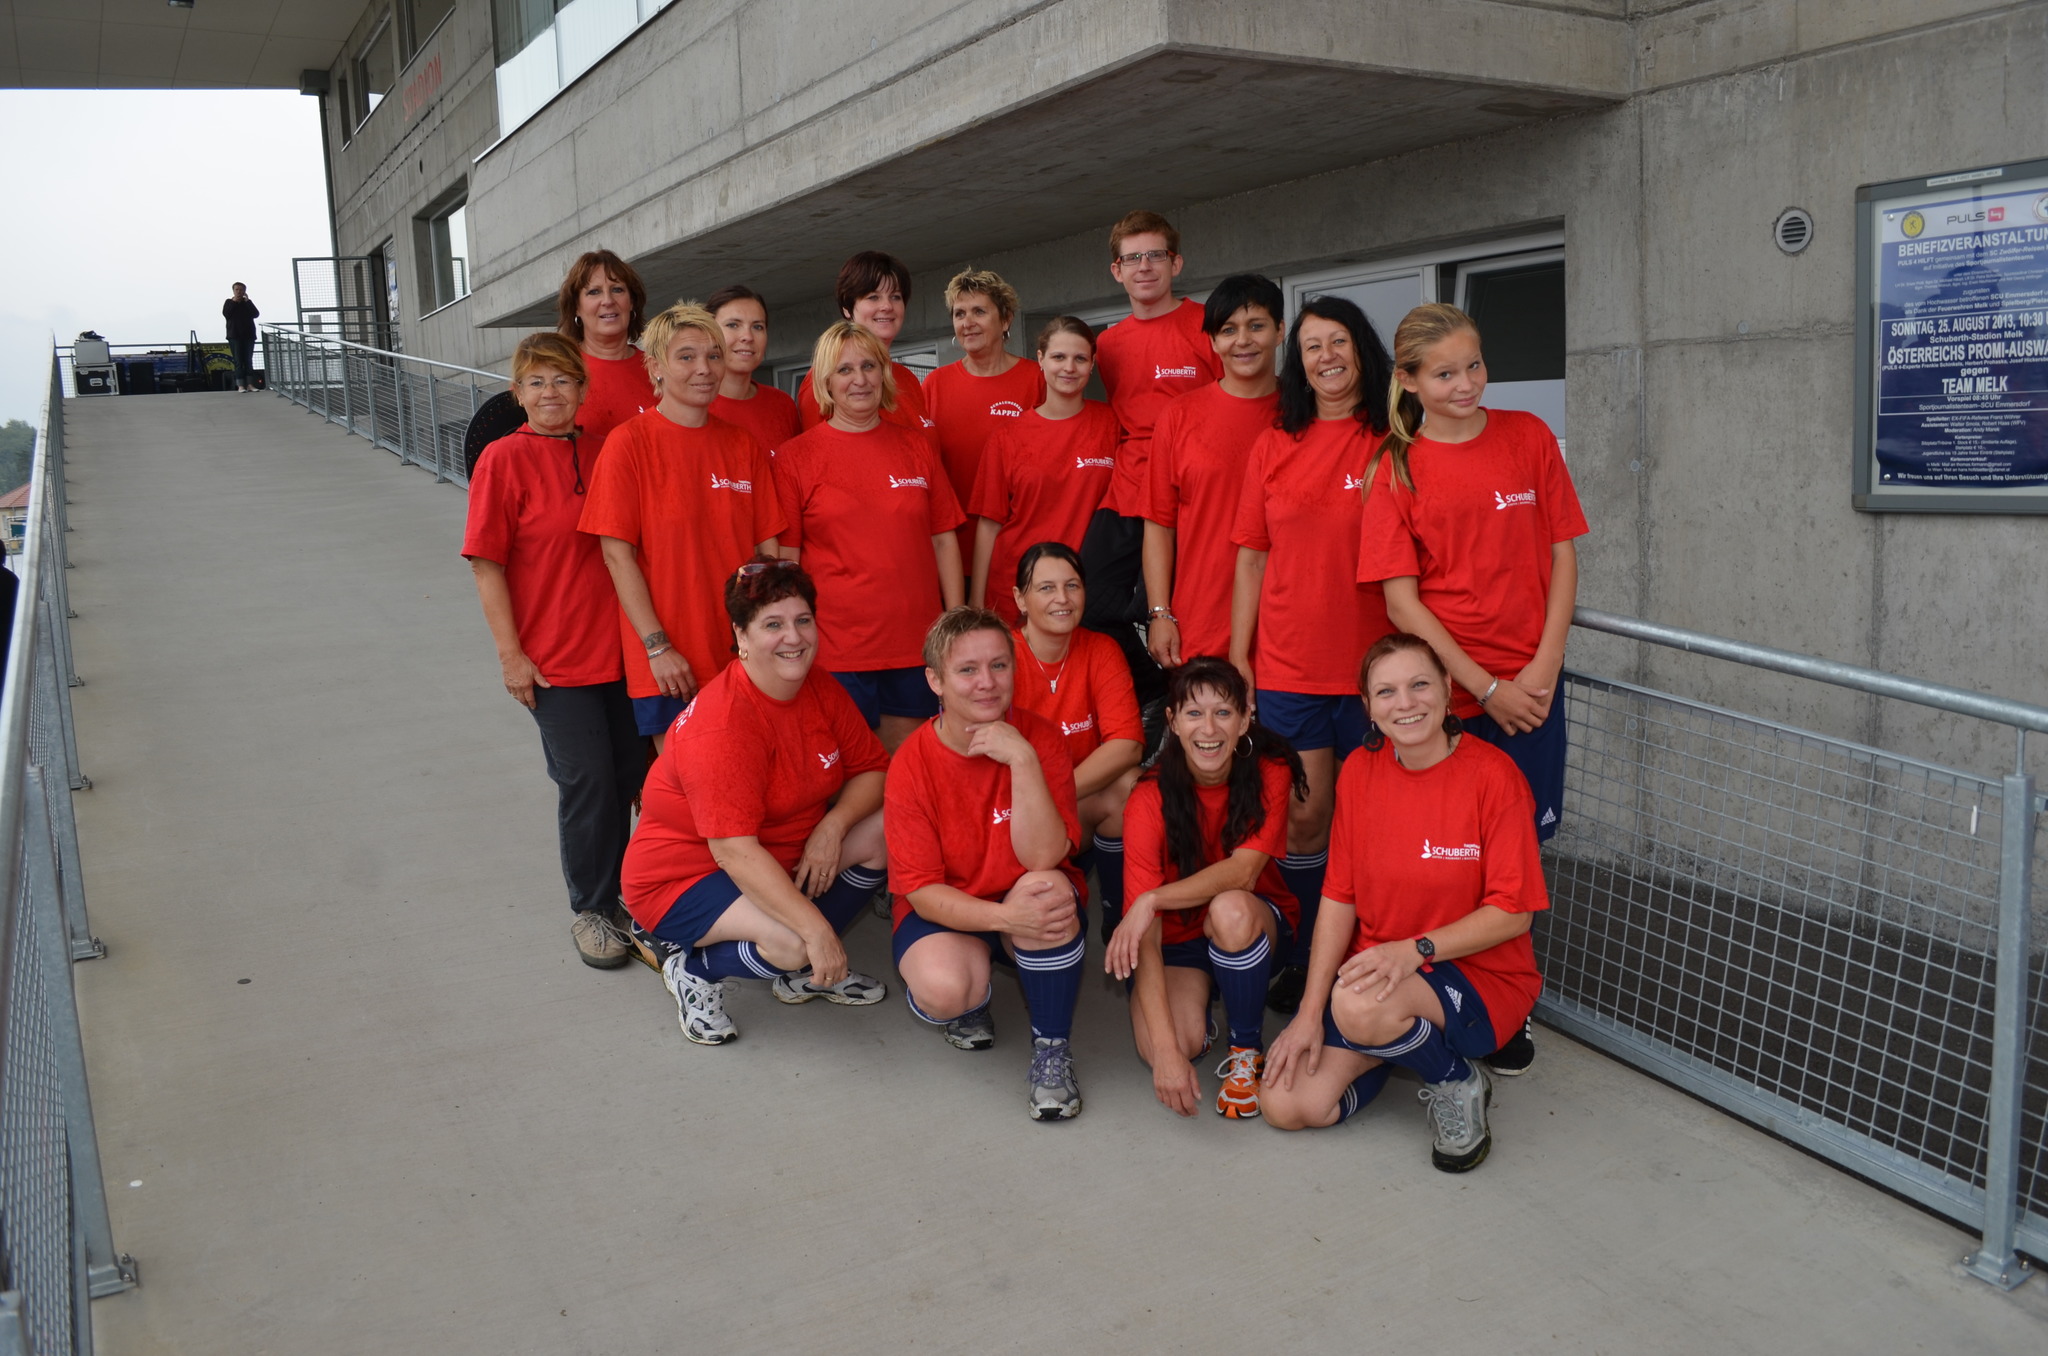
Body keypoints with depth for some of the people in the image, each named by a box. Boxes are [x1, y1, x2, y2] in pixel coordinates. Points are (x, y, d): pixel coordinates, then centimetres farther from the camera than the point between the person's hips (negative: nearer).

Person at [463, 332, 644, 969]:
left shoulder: (604, 453, 6)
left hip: (617, 647, 5)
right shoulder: (504, 459, -7)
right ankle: (589, 908, 16)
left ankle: (618, 891, 31)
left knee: (628, 773, 11)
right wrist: (510, 653, -11)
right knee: (586, 780, -2)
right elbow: (486, 564, -8)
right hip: (553, 655, -5)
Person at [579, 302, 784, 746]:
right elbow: (618, 555, -8)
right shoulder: (630, 442, -5)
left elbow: (767, 548, 8)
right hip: (668, 665, -4)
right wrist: (657, 646, -12)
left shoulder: (743, 445, 8)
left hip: (744, 658, 4)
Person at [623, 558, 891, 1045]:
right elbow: (736, 849, -33)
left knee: (889, 828, -9)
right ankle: (693, 967, 0)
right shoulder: (720, 724, -28)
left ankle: (806, 971, 5)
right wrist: (816, 929, -36)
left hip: (784, 859, 8)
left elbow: (873, 769, 0)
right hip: (685, 877, -8)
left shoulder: (822, 691, -4)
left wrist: (833, 826, -21)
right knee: (791, 941, -33)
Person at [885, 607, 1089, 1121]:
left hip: (1030, 906, 1)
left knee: (1050, 888, -34)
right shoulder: (911, 765, -15)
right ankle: (970, 1005, 10)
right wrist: (1006, 916, -32)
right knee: (944, 989, -33)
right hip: (946, 911, -1)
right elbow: (922, 891, -15)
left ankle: (1052, 1048, -11)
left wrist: (1023, 759, -34)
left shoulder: (1039, 737, -14)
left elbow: (1044, 858, -25)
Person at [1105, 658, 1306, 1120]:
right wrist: (1168, 1051, -38)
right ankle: (1196, 1007, 9)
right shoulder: (1150, 801, -22)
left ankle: (1247, 1051, -11)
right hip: (1177, 935, 0)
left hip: (1253, 925, 1)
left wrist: (1153, 900, -39)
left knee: (1230, 909, -36)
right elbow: (1146, 936, -28)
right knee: (1161, 1045, -28)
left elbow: (1243, 872, -26)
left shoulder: (1269, 773, -16)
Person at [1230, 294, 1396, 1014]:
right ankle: (1304, 961, 22)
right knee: (1304, 818, 6)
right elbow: (1251, 557, 10)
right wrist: (1237, 658, 6)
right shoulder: (1275, 446, 7)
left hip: (1372, 664, -1)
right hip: (1288, 664, 2)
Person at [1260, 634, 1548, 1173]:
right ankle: (1399, 1037, 15)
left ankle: (1459, 1082, -4)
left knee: (1358, 1006, -36)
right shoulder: (1361, 770, -2)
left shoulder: (1492, 774, -15)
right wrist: (1310, 1012, -8)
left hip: (1480, 975, -5)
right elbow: (1339, 896, -1)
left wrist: (1416, 949, -25)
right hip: (1374, 968, 5)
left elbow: (1512, 912, -13)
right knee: (1286, 1103, -11)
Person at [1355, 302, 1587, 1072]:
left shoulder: (1527, 437, 3)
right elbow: (1401, 600, -7)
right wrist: (1484, 687, -11)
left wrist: (1544, 666, -6)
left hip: (1529, 686, 2)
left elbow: (1561, 555, 4)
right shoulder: (1395, 468, -3)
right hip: (1440, 688, -2)